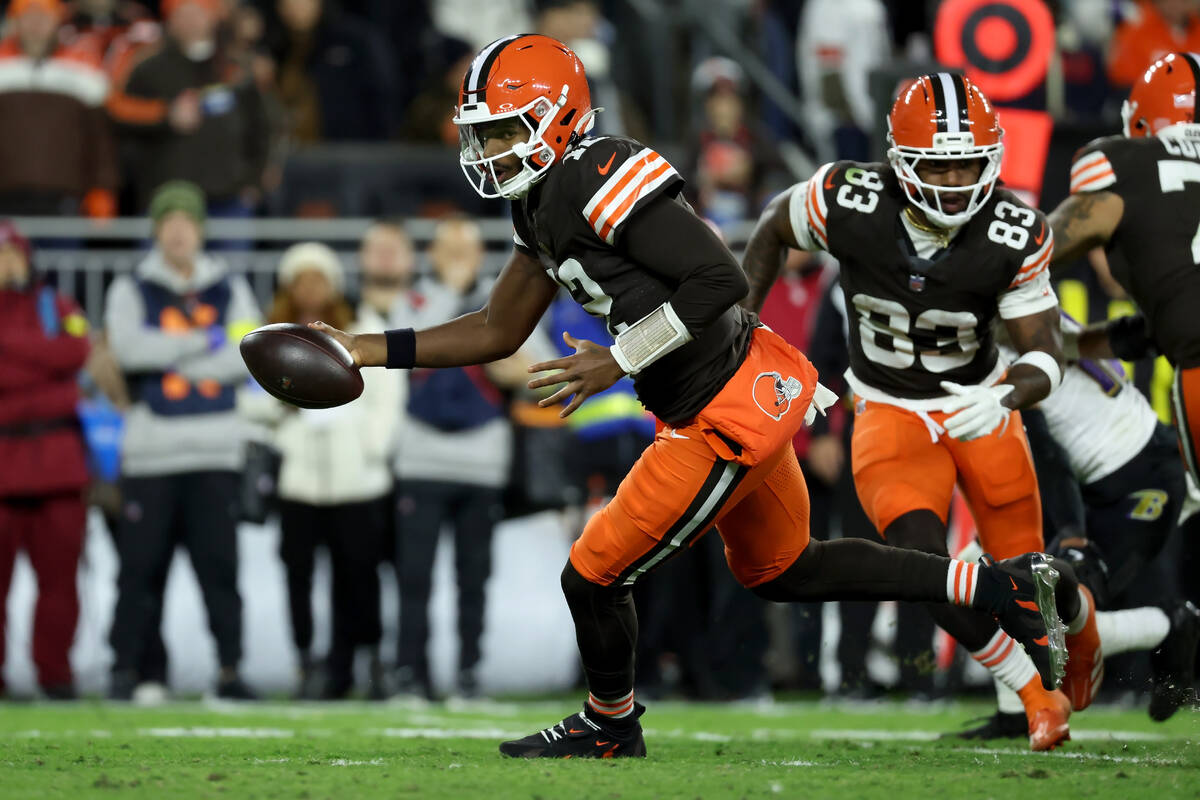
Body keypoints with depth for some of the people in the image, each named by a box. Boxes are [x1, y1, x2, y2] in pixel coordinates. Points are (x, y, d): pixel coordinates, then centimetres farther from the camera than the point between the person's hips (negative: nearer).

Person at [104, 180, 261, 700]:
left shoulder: (230, 291, 14)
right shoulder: (131, 291, 9)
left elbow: (248, 354, -1)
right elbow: (129, 346, -10)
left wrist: (169, 358, -9)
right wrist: (202, 342, -9)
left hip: (215, 448, 1)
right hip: (150, 448, -1)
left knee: (219, 561, -3)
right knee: (141, 565, -3)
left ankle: (230, 668, 0)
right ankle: (126, 667, 3)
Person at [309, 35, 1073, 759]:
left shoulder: (603, 179, -23)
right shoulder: (545, 203, 9)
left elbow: (721, 278, -28)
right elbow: (500, 331, 16)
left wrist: (617, 361, -25)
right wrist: (370, 350, 8)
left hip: (726, 418, -11)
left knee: (594, 575, 3)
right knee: (781, 572, 26)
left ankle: (610, 723, 31)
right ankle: (1002, 584, 27)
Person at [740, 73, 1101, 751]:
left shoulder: (1014, 237, -21)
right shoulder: (850, 202, -22)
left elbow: (1045, 357, -17)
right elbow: (772, 230, 0)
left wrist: (1005, 398, -39)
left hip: (981, 406, 1)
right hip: (891, 414, 0)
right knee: (921, 560, -24)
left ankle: (1079, 618, 48)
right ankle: (1037, 696, -3)